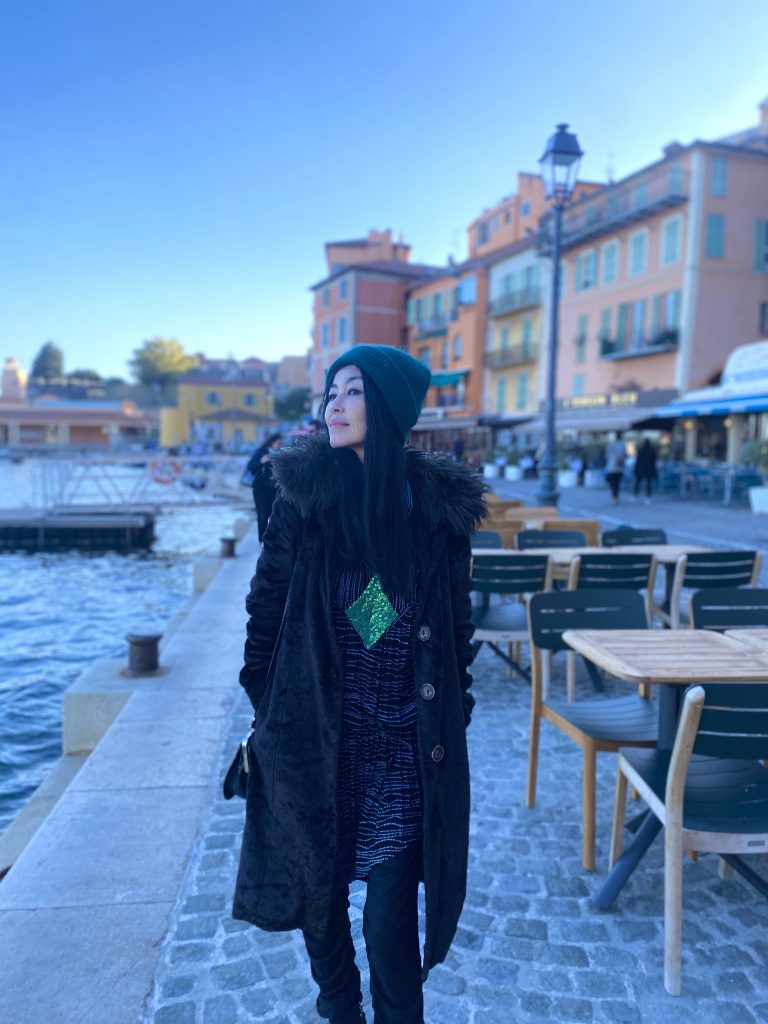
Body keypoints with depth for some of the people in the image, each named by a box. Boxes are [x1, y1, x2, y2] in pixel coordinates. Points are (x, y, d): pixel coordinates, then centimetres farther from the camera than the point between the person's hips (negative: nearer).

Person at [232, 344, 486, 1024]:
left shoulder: (439, 504, -4)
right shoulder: (304, 494, -5)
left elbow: (457, 623, 4)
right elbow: (267, 604, 1)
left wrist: (454, 720, 7)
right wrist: (265, 706, 2)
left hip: (405, 751, -1)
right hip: (313, 742, 1)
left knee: (389, 921, 2)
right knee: (319, 894, 17)